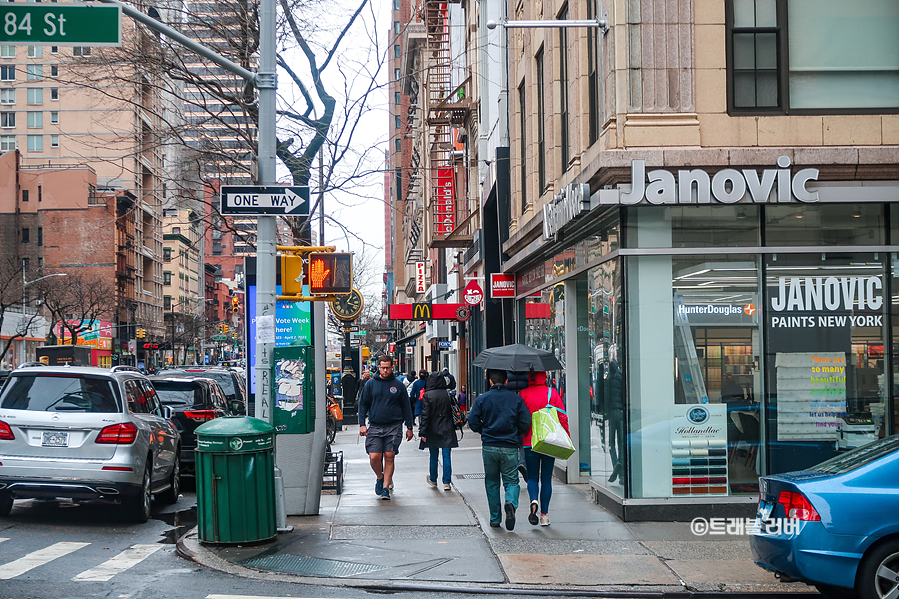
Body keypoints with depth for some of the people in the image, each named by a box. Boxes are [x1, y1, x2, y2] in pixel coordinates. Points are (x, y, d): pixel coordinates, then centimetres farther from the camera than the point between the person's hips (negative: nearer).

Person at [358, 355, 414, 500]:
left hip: (394, 427, 0)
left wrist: (409, 427, 8)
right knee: (374, 457, -8)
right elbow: (363, 404, 9)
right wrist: (362, 424, 0)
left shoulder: (398, 385, 5)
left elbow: (406, 407, 11)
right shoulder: (371, 384, 5)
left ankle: (386, 488, 5)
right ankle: (380, 478, 21)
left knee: (389, 457, -2)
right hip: (375, 427, 0)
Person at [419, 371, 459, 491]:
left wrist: (422, 432, -10)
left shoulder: (427, 395, -9)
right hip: (447, 430, 1)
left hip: (433, 430, -1)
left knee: (434, 456, 12)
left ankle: (433, 480, 27)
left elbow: (425, 415, -11)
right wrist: (453, 427, 14)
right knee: (447, 455, 3)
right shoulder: (448, 395, -3)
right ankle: (447, 482, -1)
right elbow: (453, 412, 3)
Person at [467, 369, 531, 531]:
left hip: (489, 447, 1)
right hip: (510, 448, -1)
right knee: (511, 481, 7)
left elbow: (473, 422, -3)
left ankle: (495, 519, 14)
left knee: (492, 482, 13)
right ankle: (511, 503, -24)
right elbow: (525, 423, -3)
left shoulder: (482, 399, -1)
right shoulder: (516, 399, -1)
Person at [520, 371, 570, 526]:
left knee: (532, 477, 9)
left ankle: (533, 501, -20)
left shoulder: (523, 394, -3)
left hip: (529, 442, -1)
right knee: (546, 478, 9)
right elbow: (562, 416, -3)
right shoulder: (552, 393, -2)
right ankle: (544, 515, 8)